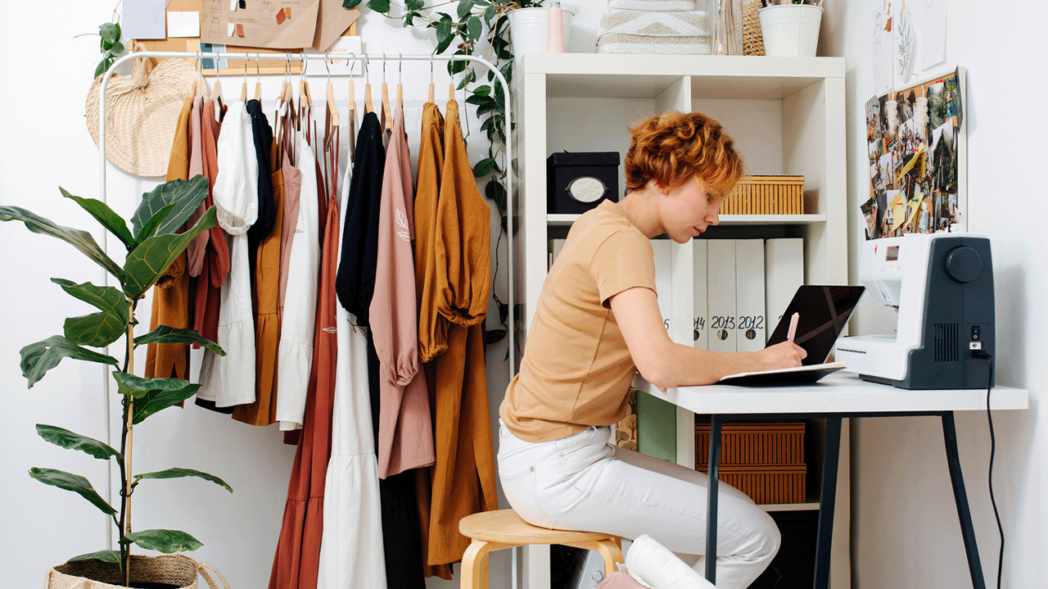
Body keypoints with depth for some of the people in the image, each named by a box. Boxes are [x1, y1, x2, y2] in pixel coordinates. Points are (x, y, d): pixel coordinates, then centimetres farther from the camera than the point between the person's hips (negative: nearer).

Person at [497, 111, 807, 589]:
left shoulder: (597, 222, 12)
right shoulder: (622, 241, -17)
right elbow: (660, 365, -31)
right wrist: (757, 361, -16)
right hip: (558, 469, -10)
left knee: (723, 508, 19)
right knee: (755, 537, -8)